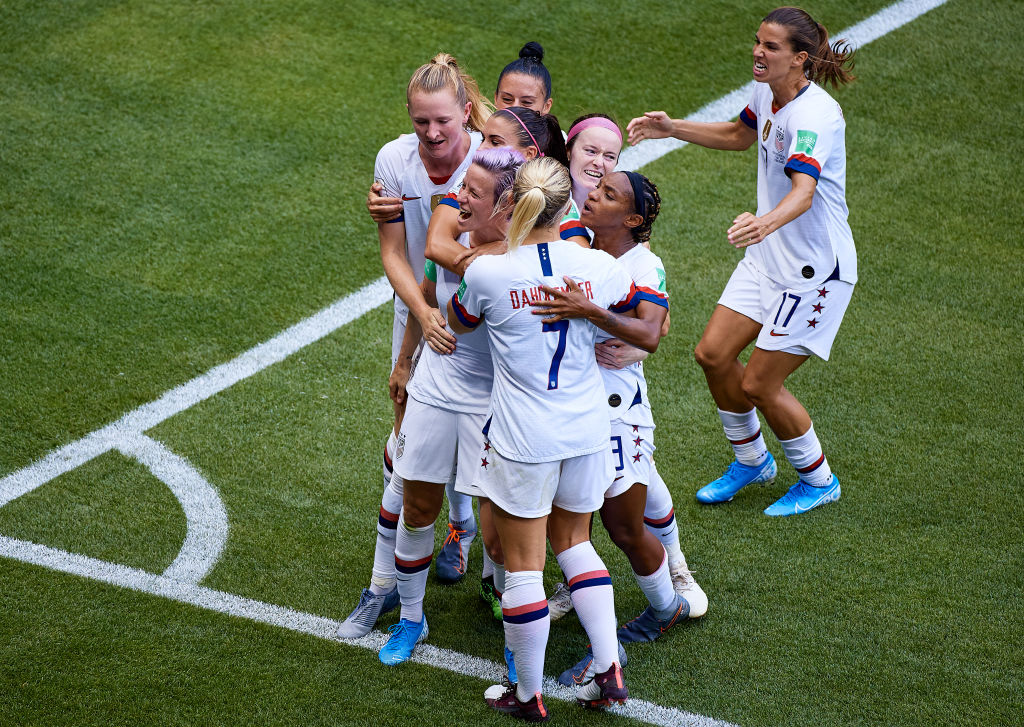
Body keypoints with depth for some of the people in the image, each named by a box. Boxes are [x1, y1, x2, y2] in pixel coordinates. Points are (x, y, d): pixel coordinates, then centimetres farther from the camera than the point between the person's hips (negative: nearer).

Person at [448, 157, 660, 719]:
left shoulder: (487, 273, -15)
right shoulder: (599, 266, -7)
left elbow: (456, 321, 9)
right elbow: (647, 334, 7)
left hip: (522, 440, -4)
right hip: (587, 428, 4)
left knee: (523, 563, 8)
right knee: (573, 541, 23)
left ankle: (527, 695, 19)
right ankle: (609, 669, 14)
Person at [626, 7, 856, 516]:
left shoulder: (814, 116, -27)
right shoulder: (767, 93, 0)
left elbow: (804, 191, -44)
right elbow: (740, 134, 24)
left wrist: (765, 223, -63)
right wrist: (673, 128, 15)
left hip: (814, 272, -8)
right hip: (767, 258, 8)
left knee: (758, 384, -4)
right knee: (713, 354, 7)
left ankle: (818, 481, 22)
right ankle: (752, 461, 32)